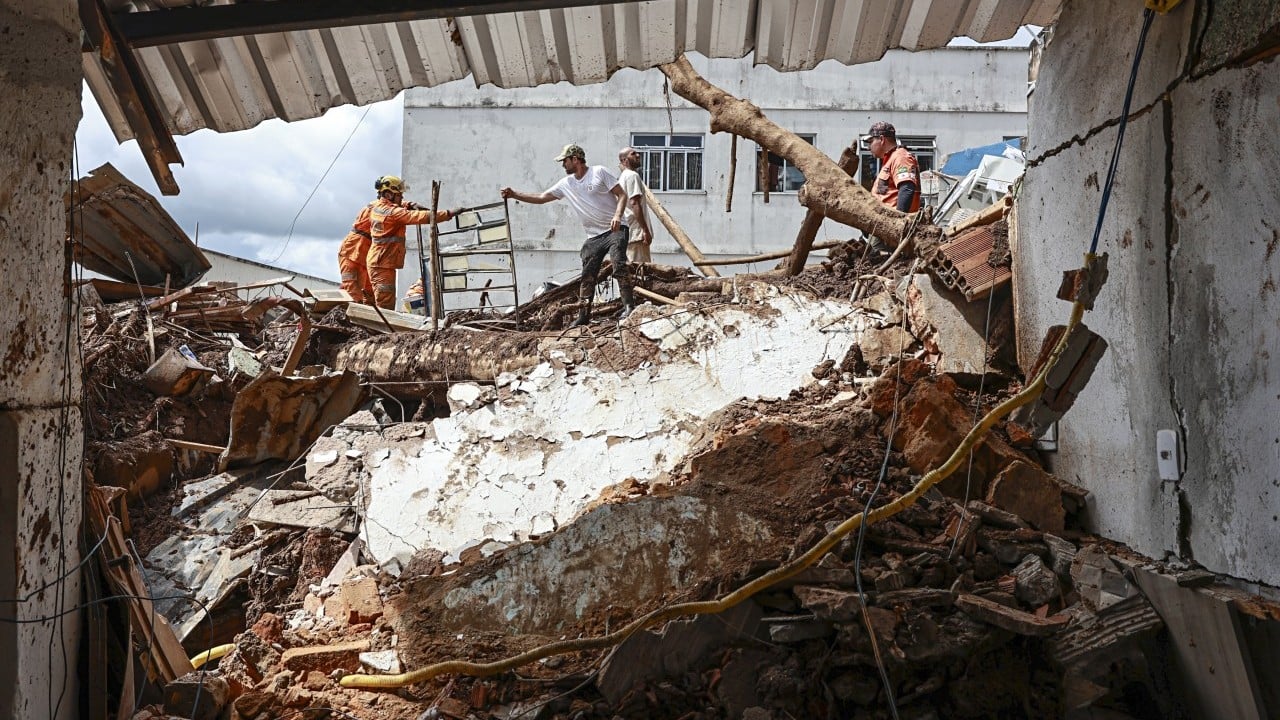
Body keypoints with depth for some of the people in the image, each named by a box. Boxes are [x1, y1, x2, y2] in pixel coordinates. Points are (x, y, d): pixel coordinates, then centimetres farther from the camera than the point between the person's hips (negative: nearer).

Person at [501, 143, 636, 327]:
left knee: (619, 267, -18)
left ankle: (629, 306, -13)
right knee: (587, 276, 4)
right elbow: (541, 197, 13)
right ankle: (583, 316, 10)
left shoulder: (599, 172, -4)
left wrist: (617, 215, -21)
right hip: (594, 236, 6)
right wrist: (514, 194, 7)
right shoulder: (566, 184, 12)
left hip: (615, 230, -6)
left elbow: (622, 195, -5)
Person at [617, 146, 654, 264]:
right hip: (636, 233, -10)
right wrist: (646, 230, -21)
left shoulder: (621, 176, 20)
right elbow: (635, 204, -19)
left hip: (626, 233, 10)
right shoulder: (632, 175, -10)